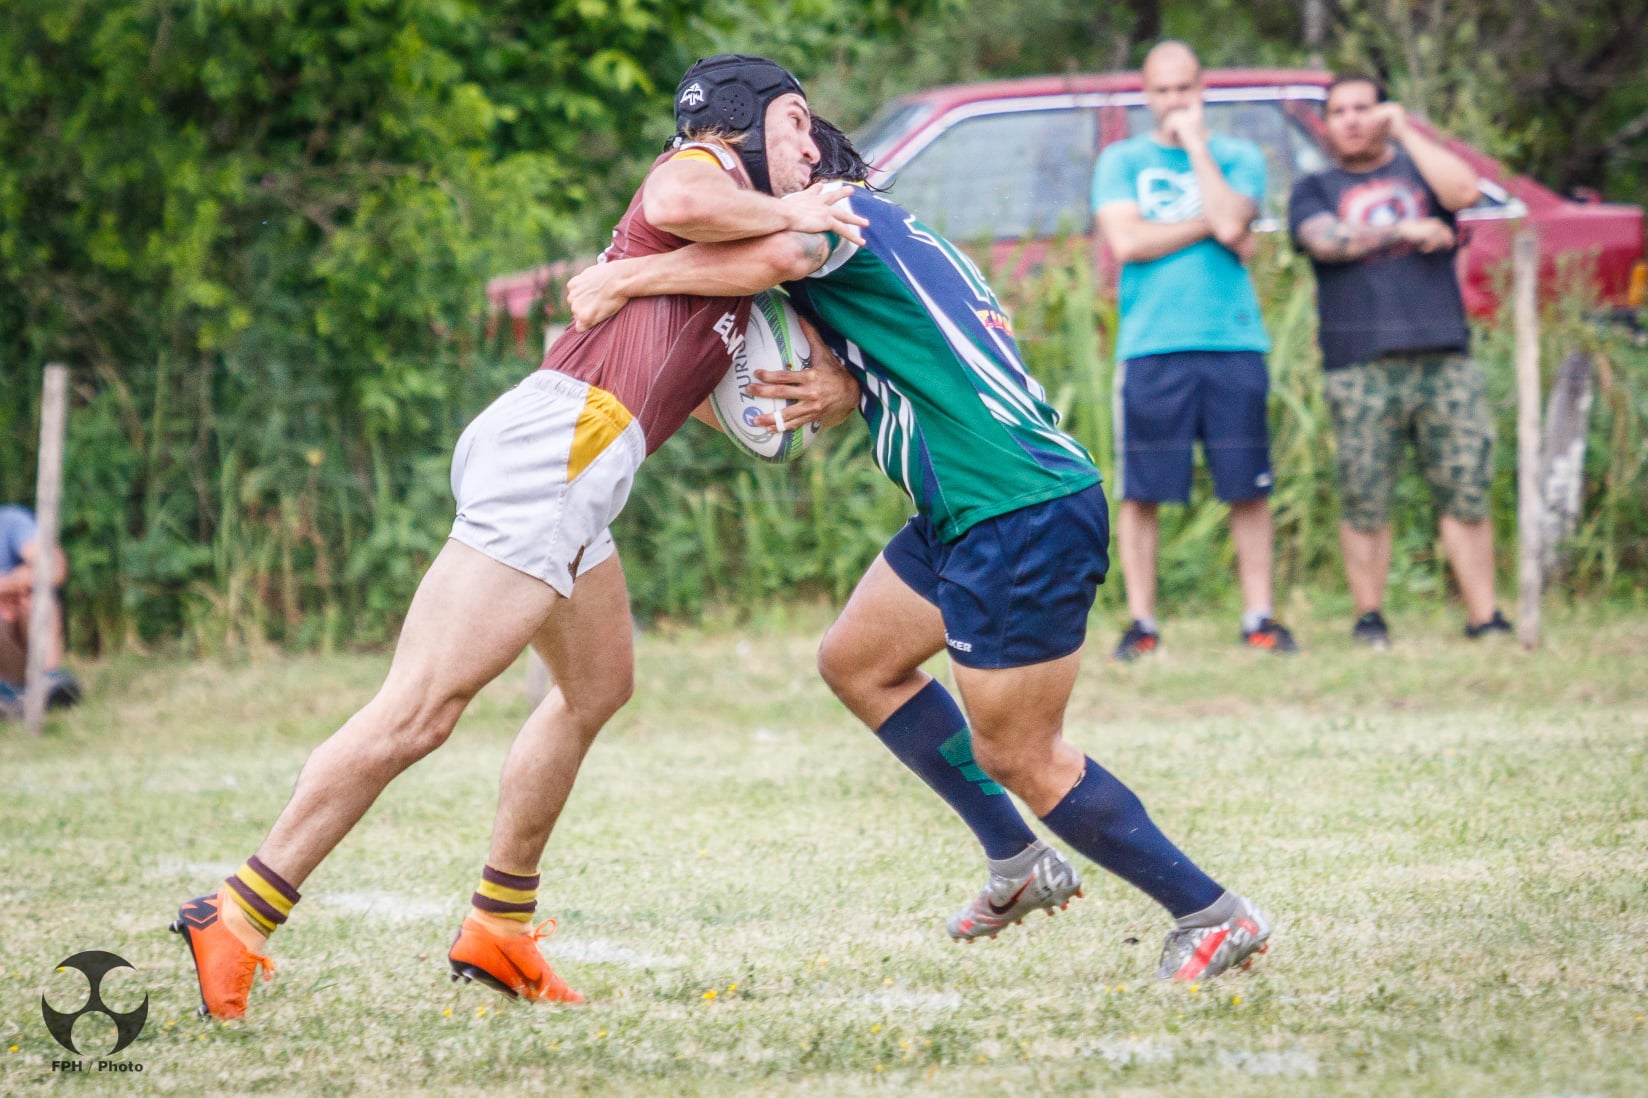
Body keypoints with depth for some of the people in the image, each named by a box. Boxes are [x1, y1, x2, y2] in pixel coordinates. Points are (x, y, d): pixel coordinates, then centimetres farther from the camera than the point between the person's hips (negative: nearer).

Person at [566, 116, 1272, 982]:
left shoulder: (842, 212, -6)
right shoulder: (895, 232, 22)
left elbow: (779, 254, -30)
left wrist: (621, 279, -20)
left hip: (1022, 520, -10)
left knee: (1020, 757, -1)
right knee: (856, 662, 20)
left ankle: (1213, 914, 8)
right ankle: (1019, 862, 23)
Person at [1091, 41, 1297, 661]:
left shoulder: (1239, 158, 11)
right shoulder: (1120, 161, 11)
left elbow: (1231, 224, -9)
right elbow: (1125, 241, -6)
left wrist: (1196, 144, -2)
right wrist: (1210, 225, -3)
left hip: (1232, 343, 1)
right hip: (1151, 348, -1)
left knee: (1248, 488, 0)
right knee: (1141, 493, -2)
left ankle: (1259, 617, 7)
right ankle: (1141, 622, 5)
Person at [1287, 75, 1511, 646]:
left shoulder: (1418, 168, 19)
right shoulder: (1314, 190, 16)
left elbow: (1464, 191, -4)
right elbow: (1326, 240, -5)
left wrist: (1404, 130, 0)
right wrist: (1406, 230, -8)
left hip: (1444, 358, 1)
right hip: (1360, 368, -1)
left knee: (1467, 496, -3)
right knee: (1364, 506, -4)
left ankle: (1485, 619, 1)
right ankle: (1369, 618, 6)